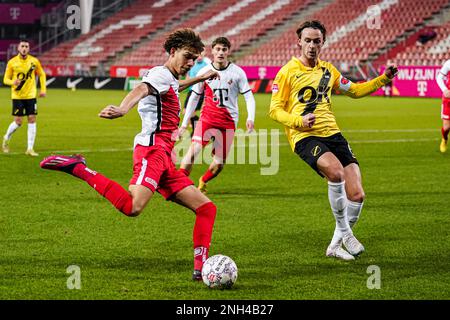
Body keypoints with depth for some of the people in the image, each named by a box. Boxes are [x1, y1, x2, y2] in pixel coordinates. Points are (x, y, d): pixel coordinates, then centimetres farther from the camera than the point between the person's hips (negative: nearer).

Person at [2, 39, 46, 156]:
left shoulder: (34, 61, 0)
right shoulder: (12, 62, -5)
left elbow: (41, 74, 14)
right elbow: (5, 79, -1)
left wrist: (43, 89, 5)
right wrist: (12, 82, -22)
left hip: (30, 95, 2)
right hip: (17, 96, -2)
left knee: (32, 120, -3)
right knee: (18, 122, -5)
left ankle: (30, 149, 3)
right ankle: (6, 139, 23)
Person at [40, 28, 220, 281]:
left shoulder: (170, 80, 27)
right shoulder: (161, 73, -3)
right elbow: (141, 90, -27)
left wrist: (200, 78, 67)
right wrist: (123, 109, -48)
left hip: (164, 160, 10)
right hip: (152, 149, -10)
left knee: (206, 208, 8)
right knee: (132, 207, -33)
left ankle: (201, 268, 5)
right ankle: (79, 169, -21)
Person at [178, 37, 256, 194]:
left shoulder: (237, 73, -2)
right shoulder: (204, 72, 2)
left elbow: (249, 96, 0)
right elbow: (194, 98, 11)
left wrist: (250, 118, -16)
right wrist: (184, 123, 10)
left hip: (228, 122, 0)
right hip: (207, 118, 0)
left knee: (218, 164, 3)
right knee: (193, 150, -22)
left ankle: (202, 182, 32)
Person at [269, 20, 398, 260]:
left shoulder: (327, 70, 17)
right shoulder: (287, 72, 1)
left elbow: (354, 90, 30)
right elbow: (274, 110, 0)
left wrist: (383, 79, 17)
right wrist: (299, 121, -18)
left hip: (332, 134, 6)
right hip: (304, 137, -6)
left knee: (356, 195, -8)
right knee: (336, 171, -35)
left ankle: (335, 245, 12)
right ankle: (344, 233, -18)